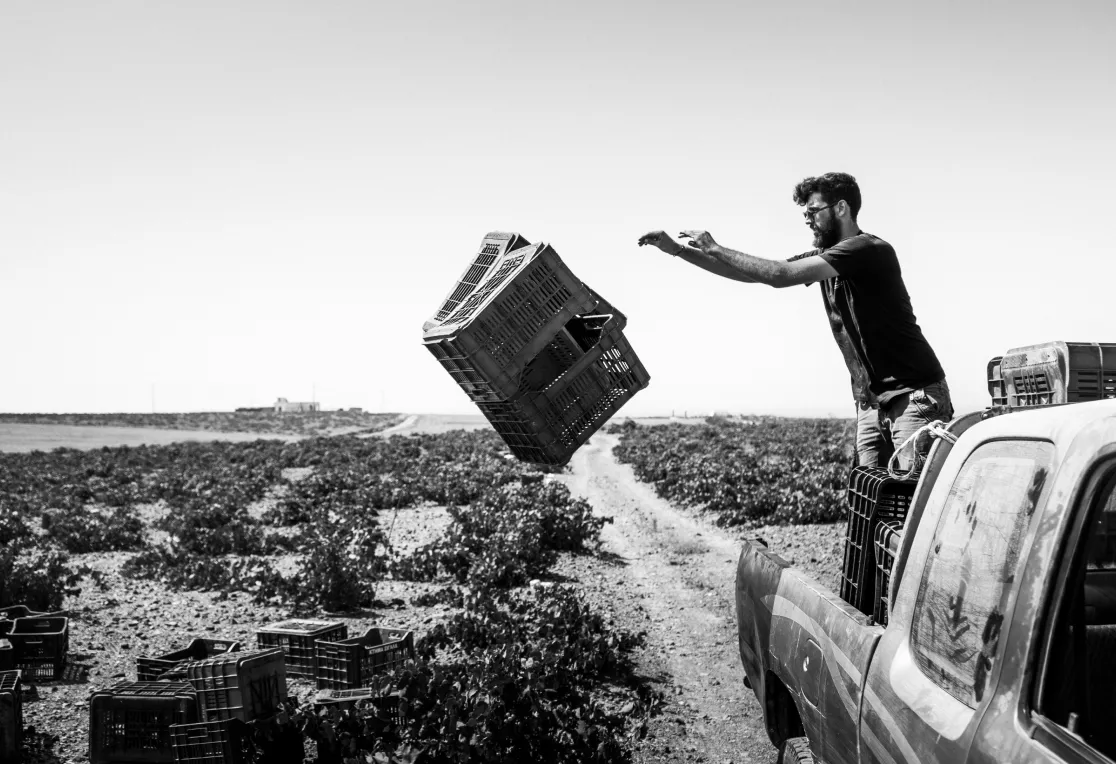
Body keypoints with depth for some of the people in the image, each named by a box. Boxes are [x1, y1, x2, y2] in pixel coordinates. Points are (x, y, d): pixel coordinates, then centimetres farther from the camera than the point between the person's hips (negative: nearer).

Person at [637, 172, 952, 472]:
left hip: (914, 395, -8)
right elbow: (752, 274, 13)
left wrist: (716, 249, -11)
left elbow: (780, 275, -21)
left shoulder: (870, 250, -15)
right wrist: (678, 250, 8)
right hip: (871, 402, 8)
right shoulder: (823, 256, 12)